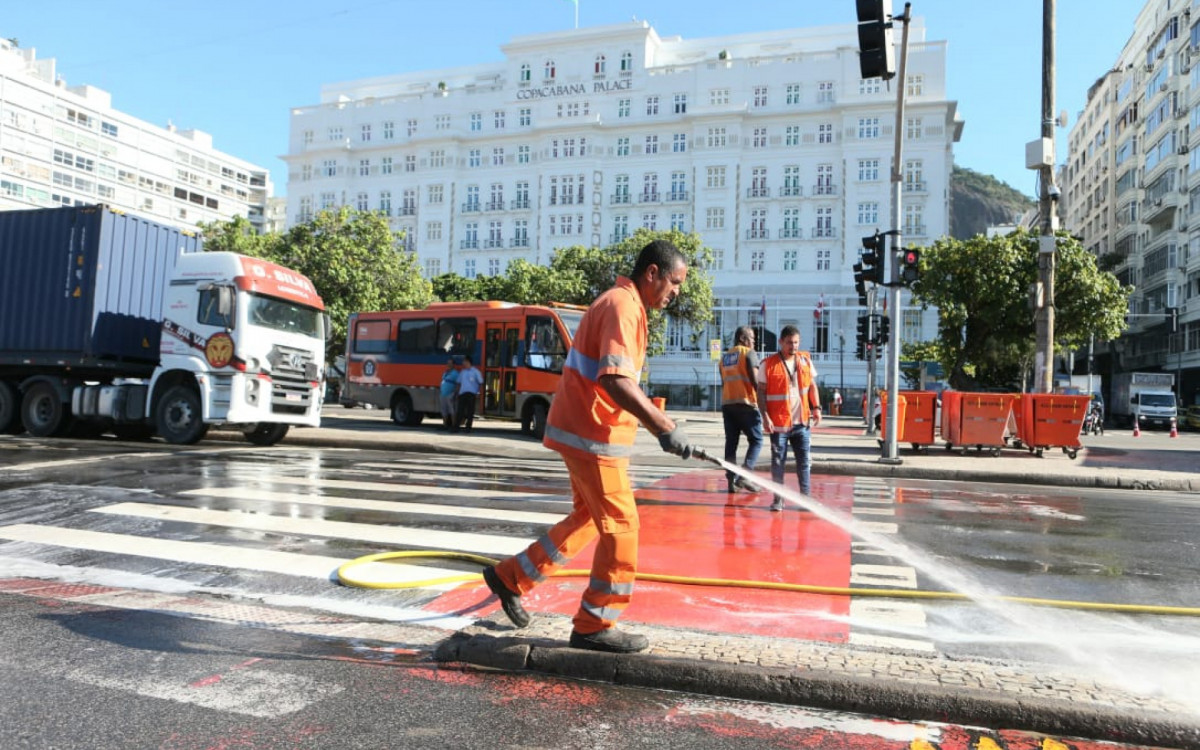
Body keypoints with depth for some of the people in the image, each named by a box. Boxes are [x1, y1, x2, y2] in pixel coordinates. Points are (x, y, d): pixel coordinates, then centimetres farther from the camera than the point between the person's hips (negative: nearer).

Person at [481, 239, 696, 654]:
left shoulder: (620, 303, 16)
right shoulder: (622, 306, -17)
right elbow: (616, 380, -30)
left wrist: (657, 419, 19)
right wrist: (663, 426, -31)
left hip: (583, 428, 10)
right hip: (591, 433, -10)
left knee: (590, 517, 20)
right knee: (620, 526, -2)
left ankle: (511, 576, 28)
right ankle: (594, 627, 11)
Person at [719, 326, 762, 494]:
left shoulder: (724, 357, 18)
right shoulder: (749, 353, -2)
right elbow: (755, 379, -11)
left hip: (726, 404, 6)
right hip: (746, 404, -6)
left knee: (731, 442, 7)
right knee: (756, 440, 1)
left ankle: (731, 480, 4)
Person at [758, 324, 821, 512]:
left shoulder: (805, 360, 7)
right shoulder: (768, 364, -6)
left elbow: (812, 385, 15)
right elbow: (761, 392, -5)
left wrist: (816, 407, 5)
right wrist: (765, 416, -13)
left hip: (801, 421, 4)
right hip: (779, 423, -4)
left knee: (805, 461, 7)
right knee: (778, 462, 4)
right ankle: (778, 499, 12)